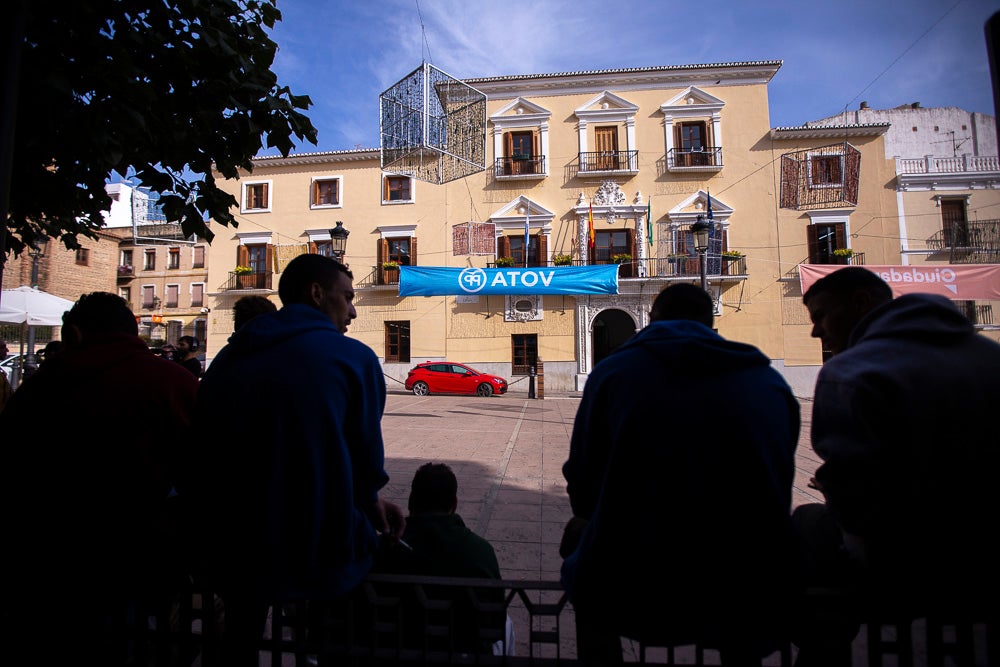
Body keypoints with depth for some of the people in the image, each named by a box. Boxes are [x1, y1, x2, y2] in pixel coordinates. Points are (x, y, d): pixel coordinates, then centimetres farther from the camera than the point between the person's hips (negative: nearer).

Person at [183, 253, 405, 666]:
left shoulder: (227, 357, 2)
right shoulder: (354, 358, -12)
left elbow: (199, 458, 8)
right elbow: (368, 462, -9)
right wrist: (370, 499, 13)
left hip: (228, 559, 5)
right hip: (323, 563, -4)